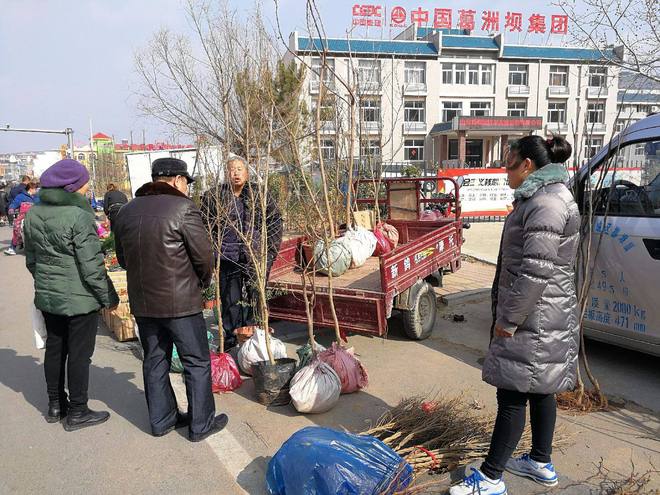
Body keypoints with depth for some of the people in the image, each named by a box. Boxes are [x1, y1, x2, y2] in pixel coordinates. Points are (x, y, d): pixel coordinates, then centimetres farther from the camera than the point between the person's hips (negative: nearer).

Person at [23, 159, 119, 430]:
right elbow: (92, 265, -19)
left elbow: (30, 258, 14)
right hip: (80, 298, -7)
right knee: (79, 353, 5)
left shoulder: (34, 213, 4)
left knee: (54, 349, 19)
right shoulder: (79, 216, -20)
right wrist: (109, 296, -9)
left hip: (47, 296, 8)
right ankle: (77, 412, 17)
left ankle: (55, 405, 33)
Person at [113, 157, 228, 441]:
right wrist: (205, 279, 7)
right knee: (197, 362, 7)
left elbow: (123, 259, 12)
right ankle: (201, 424, 17)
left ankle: (161, 420, 30)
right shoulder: (182, 207, -14)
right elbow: (203, 255, -12)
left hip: (141, 302, 7)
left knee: (155, 360, 18)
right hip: (179, 301, -6)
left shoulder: (127, 211, 7)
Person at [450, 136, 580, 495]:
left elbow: (536, 271, -25)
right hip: (543, 316, 10)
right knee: (539, 390, 18)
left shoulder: (546, 203, -19)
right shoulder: (548, 197, 15)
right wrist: (509, 313, 22)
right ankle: (541, 463, 33)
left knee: (513, 394, -3)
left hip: (534, 318, -10)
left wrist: (508, 319, -18)